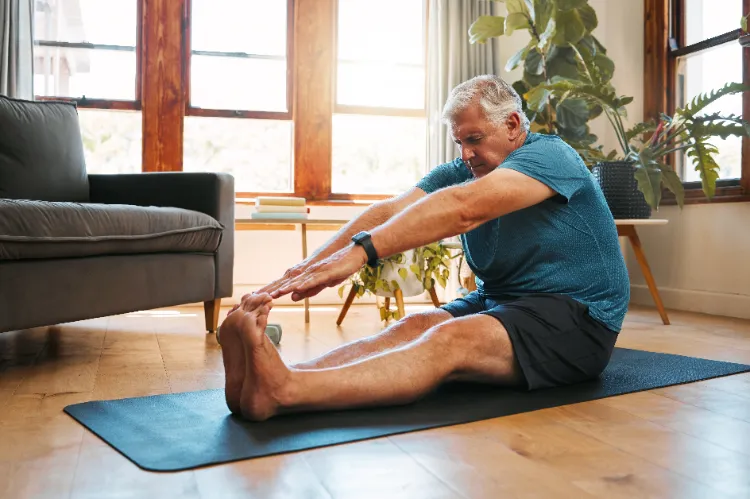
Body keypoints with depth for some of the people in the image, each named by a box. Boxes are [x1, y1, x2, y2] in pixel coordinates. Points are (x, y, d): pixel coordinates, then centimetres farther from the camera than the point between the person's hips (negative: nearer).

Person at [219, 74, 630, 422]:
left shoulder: (549, 156, -13)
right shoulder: (461, 172, 7)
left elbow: (463, 210, -32)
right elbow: (389, 212, -11)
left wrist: (361, 251, -42)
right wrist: (309, 266, -26)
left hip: (576, 318, -6)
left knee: (453, 340, -32)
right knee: (412, 327, -23)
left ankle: (283, 391, -52)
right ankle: (268, 378, -43)